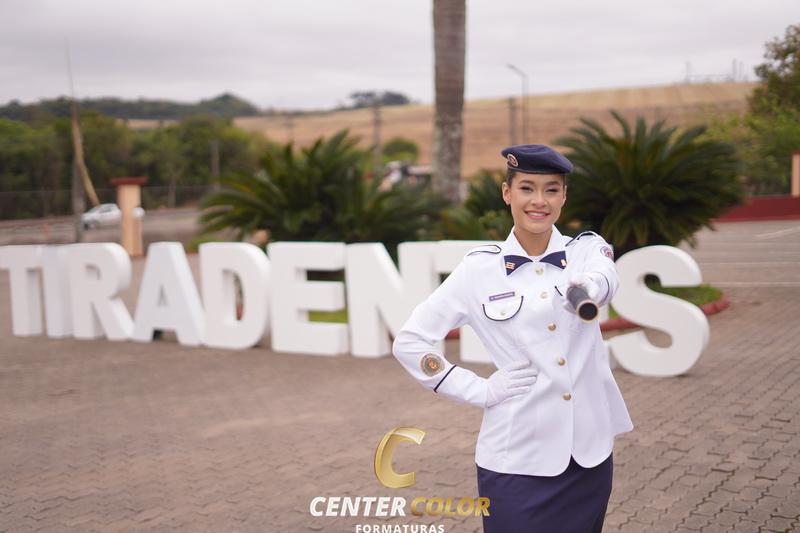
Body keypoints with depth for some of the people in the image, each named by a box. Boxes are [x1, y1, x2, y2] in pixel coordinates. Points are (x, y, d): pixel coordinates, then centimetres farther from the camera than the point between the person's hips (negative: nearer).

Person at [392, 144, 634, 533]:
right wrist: (481, 391, -10)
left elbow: (604, 277, -25)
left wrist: (587, 289, -48)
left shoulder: (587, 249, 0)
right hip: (516, 457, -2)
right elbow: (409, 342, -4)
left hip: (591, 451, 2)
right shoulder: (479, 268, -4)